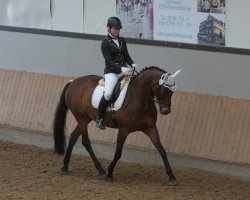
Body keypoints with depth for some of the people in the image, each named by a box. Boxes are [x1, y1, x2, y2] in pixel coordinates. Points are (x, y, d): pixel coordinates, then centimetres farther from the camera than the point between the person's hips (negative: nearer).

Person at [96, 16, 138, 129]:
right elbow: (109, 61, -13)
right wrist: (121, 68, -26)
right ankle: (99, 118, -11)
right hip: (111, 72, -6)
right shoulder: (105, 43, -5)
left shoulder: (122, 41, 13)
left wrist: (132, 64, -5)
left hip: (124, 70, 6)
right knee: (108, 93, -29)